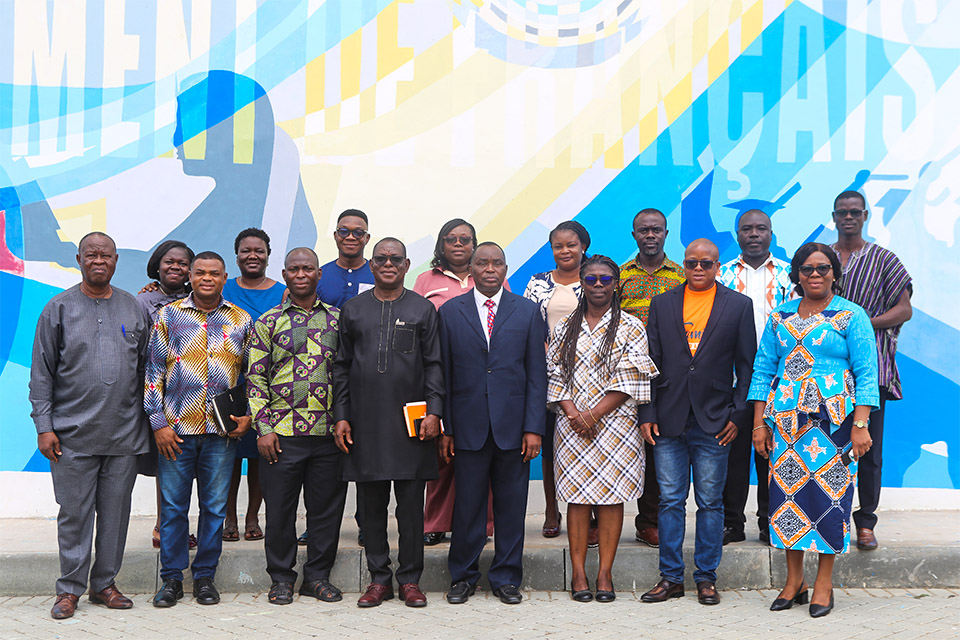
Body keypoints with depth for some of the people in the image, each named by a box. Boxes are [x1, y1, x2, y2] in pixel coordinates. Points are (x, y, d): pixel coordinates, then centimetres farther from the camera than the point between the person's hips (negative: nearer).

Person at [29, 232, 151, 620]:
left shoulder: (133, 309, 9)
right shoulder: (59, 308, 2)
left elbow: (146, 367, 13)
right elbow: (41, 373, 1)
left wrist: (152, 420, 9)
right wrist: (44, 425, -6)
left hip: (124, 434, 2)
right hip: (73, 434, -2)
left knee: (115, 511, 7)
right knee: (74, 513, 2)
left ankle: (105, 584, 19)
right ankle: (70, 589, 12)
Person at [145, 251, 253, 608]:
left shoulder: (241, 321, 8)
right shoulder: (169, 316, 4)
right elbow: (153, 373, 2)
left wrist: (248, 416, 1)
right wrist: (158, 423, -4)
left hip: (223, 431, 1)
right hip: (176, 430, -1)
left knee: (215, 507, 6)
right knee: (173, 506, 3)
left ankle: (205, 576, 17)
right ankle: (171, 578, 15)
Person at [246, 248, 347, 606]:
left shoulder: (337, 320, 10)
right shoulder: (268, 322, 5)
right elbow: (255, 378, 2)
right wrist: (264, 428, -5)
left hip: (329, 432, 2)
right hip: (282, 431, -1)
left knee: (326, 507, 6)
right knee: (280, 508, 4)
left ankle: (318, 576, 20)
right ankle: (282, 578, 18)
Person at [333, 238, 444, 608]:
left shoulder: (422, 310, 6)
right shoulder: (352, 310, 10)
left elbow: (434, 365, 4)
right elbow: (342, 367, 10)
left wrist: (434, 411, -7)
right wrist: (341, 416, 3)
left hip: (410, 424, -1)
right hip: (365, 424, 2)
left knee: (411, 504, 2)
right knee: (371, 504, 6)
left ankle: (410, 579, 11)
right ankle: (379, 579, 15)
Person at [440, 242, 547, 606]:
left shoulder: (528, 312, 6)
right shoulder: (450, 312, 7)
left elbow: (537, 374, 4)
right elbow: (444, 374, 6)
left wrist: (534, 428, -3)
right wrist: (445, 428, 1)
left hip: (513, 427, 0)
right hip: (468, 426, 0)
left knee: (511, 507, 5)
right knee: (467, 505, 4)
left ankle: (506, 577, 18)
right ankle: (463, 577, 18)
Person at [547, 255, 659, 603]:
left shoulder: (630, 328, 3)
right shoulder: (566, 327, 11)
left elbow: (629, 382, -4)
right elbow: (556, 374, 7)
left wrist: (594, 414, -11)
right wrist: (572, 412, -9)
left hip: (614, 422, -2)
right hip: (573, 423, 2)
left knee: (611, 496, -1)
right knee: (577, 496, 1)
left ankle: (605, 574, 5)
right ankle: (578, 573, 6)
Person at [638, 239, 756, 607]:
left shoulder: (739, 306, 4)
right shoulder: (662, 304, 9)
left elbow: (746, 365, 3)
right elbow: (650, 362, 7)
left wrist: (738, 415, -3)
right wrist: (647, 414, 0)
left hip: (714, 422, -1)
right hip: (668, 421, 2)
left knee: (710, 502, 5)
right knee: (670, 501, 5)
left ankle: (706, 578, 14)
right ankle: (671, 577, 13)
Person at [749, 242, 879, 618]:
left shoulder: (851, 316, 2)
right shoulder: (780, 317, 12)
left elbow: (865, 374, -3)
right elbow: (763, 370, 12)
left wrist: (861, 425, -12)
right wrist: (759, 423, 4)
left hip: (833, 420, -3)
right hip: (786, 420, 3)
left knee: (829, 493, -4)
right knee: (787, 492, 1)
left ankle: (823, 583, 8)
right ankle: (793, 582, 12)